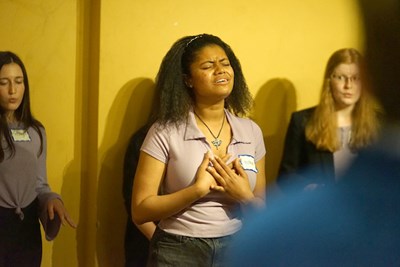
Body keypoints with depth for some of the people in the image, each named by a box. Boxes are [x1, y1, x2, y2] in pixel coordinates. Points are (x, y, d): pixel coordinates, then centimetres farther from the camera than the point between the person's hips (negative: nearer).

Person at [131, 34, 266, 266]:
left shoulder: (251, 131, 1)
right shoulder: (166, 133, -9)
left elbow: (261, 210, 7)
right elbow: (140, 211, -11)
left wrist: (245, 197, -14)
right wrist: (198, 190, -20)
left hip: (235, 248, 3)